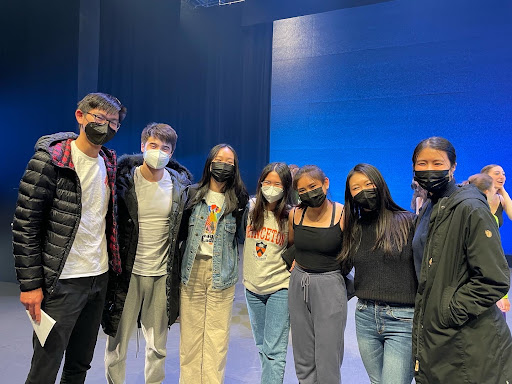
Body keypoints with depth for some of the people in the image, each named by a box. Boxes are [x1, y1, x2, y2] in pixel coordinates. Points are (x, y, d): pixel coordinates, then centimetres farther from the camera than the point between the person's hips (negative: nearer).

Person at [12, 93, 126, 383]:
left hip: (99, 278, 6)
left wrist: (112, 269, 13)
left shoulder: (110, 164, 8)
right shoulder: (49, 160, -11)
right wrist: (30, 283, -13)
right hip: (62, 282, -6)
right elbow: (24, 225, -11)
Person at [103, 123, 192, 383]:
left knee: (158, 347, 16)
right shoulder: (124, 179, -7)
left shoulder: (180, 185, 0)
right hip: (127, 273, -1)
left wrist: (179, 272, 10)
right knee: (117, 345, 11)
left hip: (162, 275, 2)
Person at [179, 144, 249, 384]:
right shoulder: (193, 194, 6)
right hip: (192, 269, 1)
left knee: (217, 335, 2)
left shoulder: (239, 200, 4)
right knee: (190, 332, 7)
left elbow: (241, 238, 10)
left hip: (222, 273, -1)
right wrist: (178, 266, 6)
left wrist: (235, 271, 3)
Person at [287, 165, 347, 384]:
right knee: (303, 359, 15)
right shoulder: (295, 214, 0)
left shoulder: (343, 215, -13)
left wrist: (332, 270, -2)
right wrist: (296, 264, 8)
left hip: (329, 288, -4)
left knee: (327, 362, 2)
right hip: (298, 286, 5)